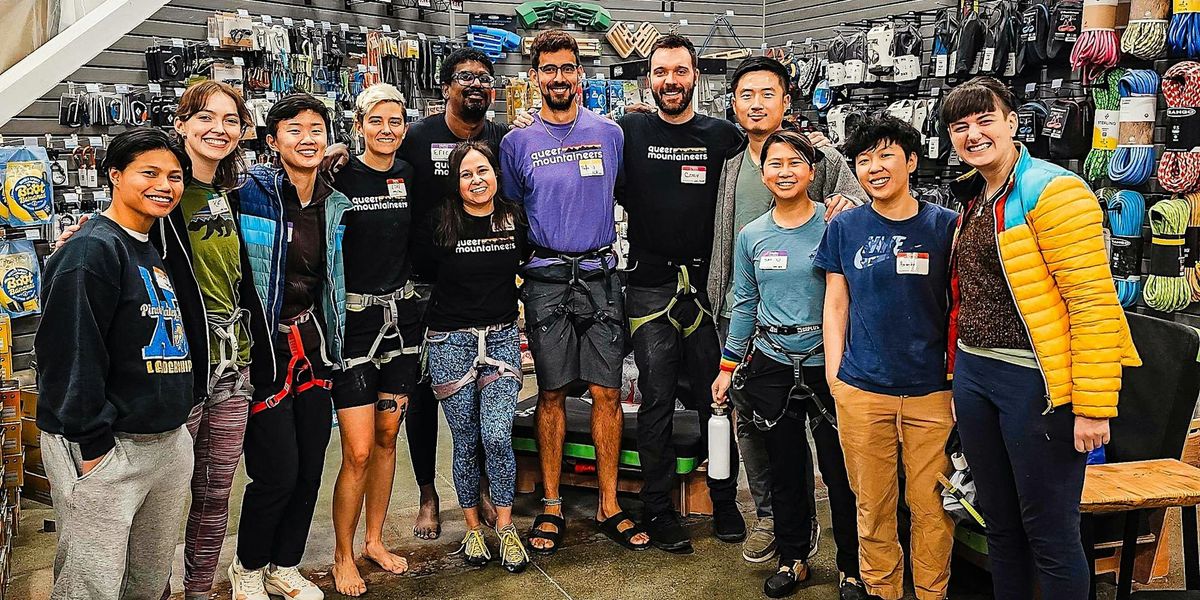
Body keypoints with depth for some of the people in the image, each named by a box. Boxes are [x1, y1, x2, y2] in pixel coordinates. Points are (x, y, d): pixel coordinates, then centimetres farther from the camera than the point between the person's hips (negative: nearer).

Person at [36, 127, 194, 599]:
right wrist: (93, 445, -19)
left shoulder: (154, 253, 15)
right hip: (106, 448, -8)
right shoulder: (93, 249, -13)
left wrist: (175, 424, 17)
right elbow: (72, 354, -19)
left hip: (169, 443, 8)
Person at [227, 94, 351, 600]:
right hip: (265, 344, -6)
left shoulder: (335, 205, 6)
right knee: (278, 471, -3)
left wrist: (333, 342, 21)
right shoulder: (252, 193, -12)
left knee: (311, 465, 10)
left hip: (313, 342, 6)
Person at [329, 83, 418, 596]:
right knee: (358, 451, -4)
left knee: (386, 438, 14)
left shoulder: (411, 176, 6)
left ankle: (374, 541, 30)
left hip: (400, 315, 5)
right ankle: (342, 557, 16)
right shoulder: (340, 178, -9)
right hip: (352, 318, -5)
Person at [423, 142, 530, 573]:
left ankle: (506, 528, 8)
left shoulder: (514, 219, 2)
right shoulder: (441, 224, -7)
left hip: (502, 338, 1)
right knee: (466, 442, 6)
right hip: (451, 342, -1)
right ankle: (473, 529, 24)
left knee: (497, 436, -11)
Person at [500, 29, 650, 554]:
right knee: (551, 393, 5)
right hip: (546, 282, 0)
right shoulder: (517, 142, 5)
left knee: (607, 393, 2)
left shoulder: (609, 133, 6)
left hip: (600, 277, 1)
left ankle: (609, 505, 13)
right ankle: (552, 505, 16)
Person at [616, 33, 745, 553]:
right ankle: (658, 509, 16)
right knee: (657, 400, 4)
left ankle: (725, 501, 24)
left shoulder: (723, 135, 6)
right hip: (649, 288, -1)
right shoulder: (630, 131, 4)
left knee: (716, 397, 8)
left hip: (708, 285, 1)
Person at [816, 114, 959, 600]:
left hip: (932, 391, -1)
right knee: (873, 505, 10)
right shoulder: (845, 228, 3)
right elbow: (835, 306, 8)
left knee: (931, 505, 7)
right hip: (861, 390, 1)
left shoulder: (945, 225, 0)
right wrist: (834, 378, 3)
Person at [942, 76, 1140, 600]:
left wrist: (1093, 406, -19)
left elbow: (1094, 302, -17)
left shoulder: (1052, 191, -12)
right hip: (974, 375, 8)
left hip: (1034, 380, -7)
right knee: (999, 519, 17)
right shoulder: (974, 198, 12)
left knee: (1049, 532, 3)